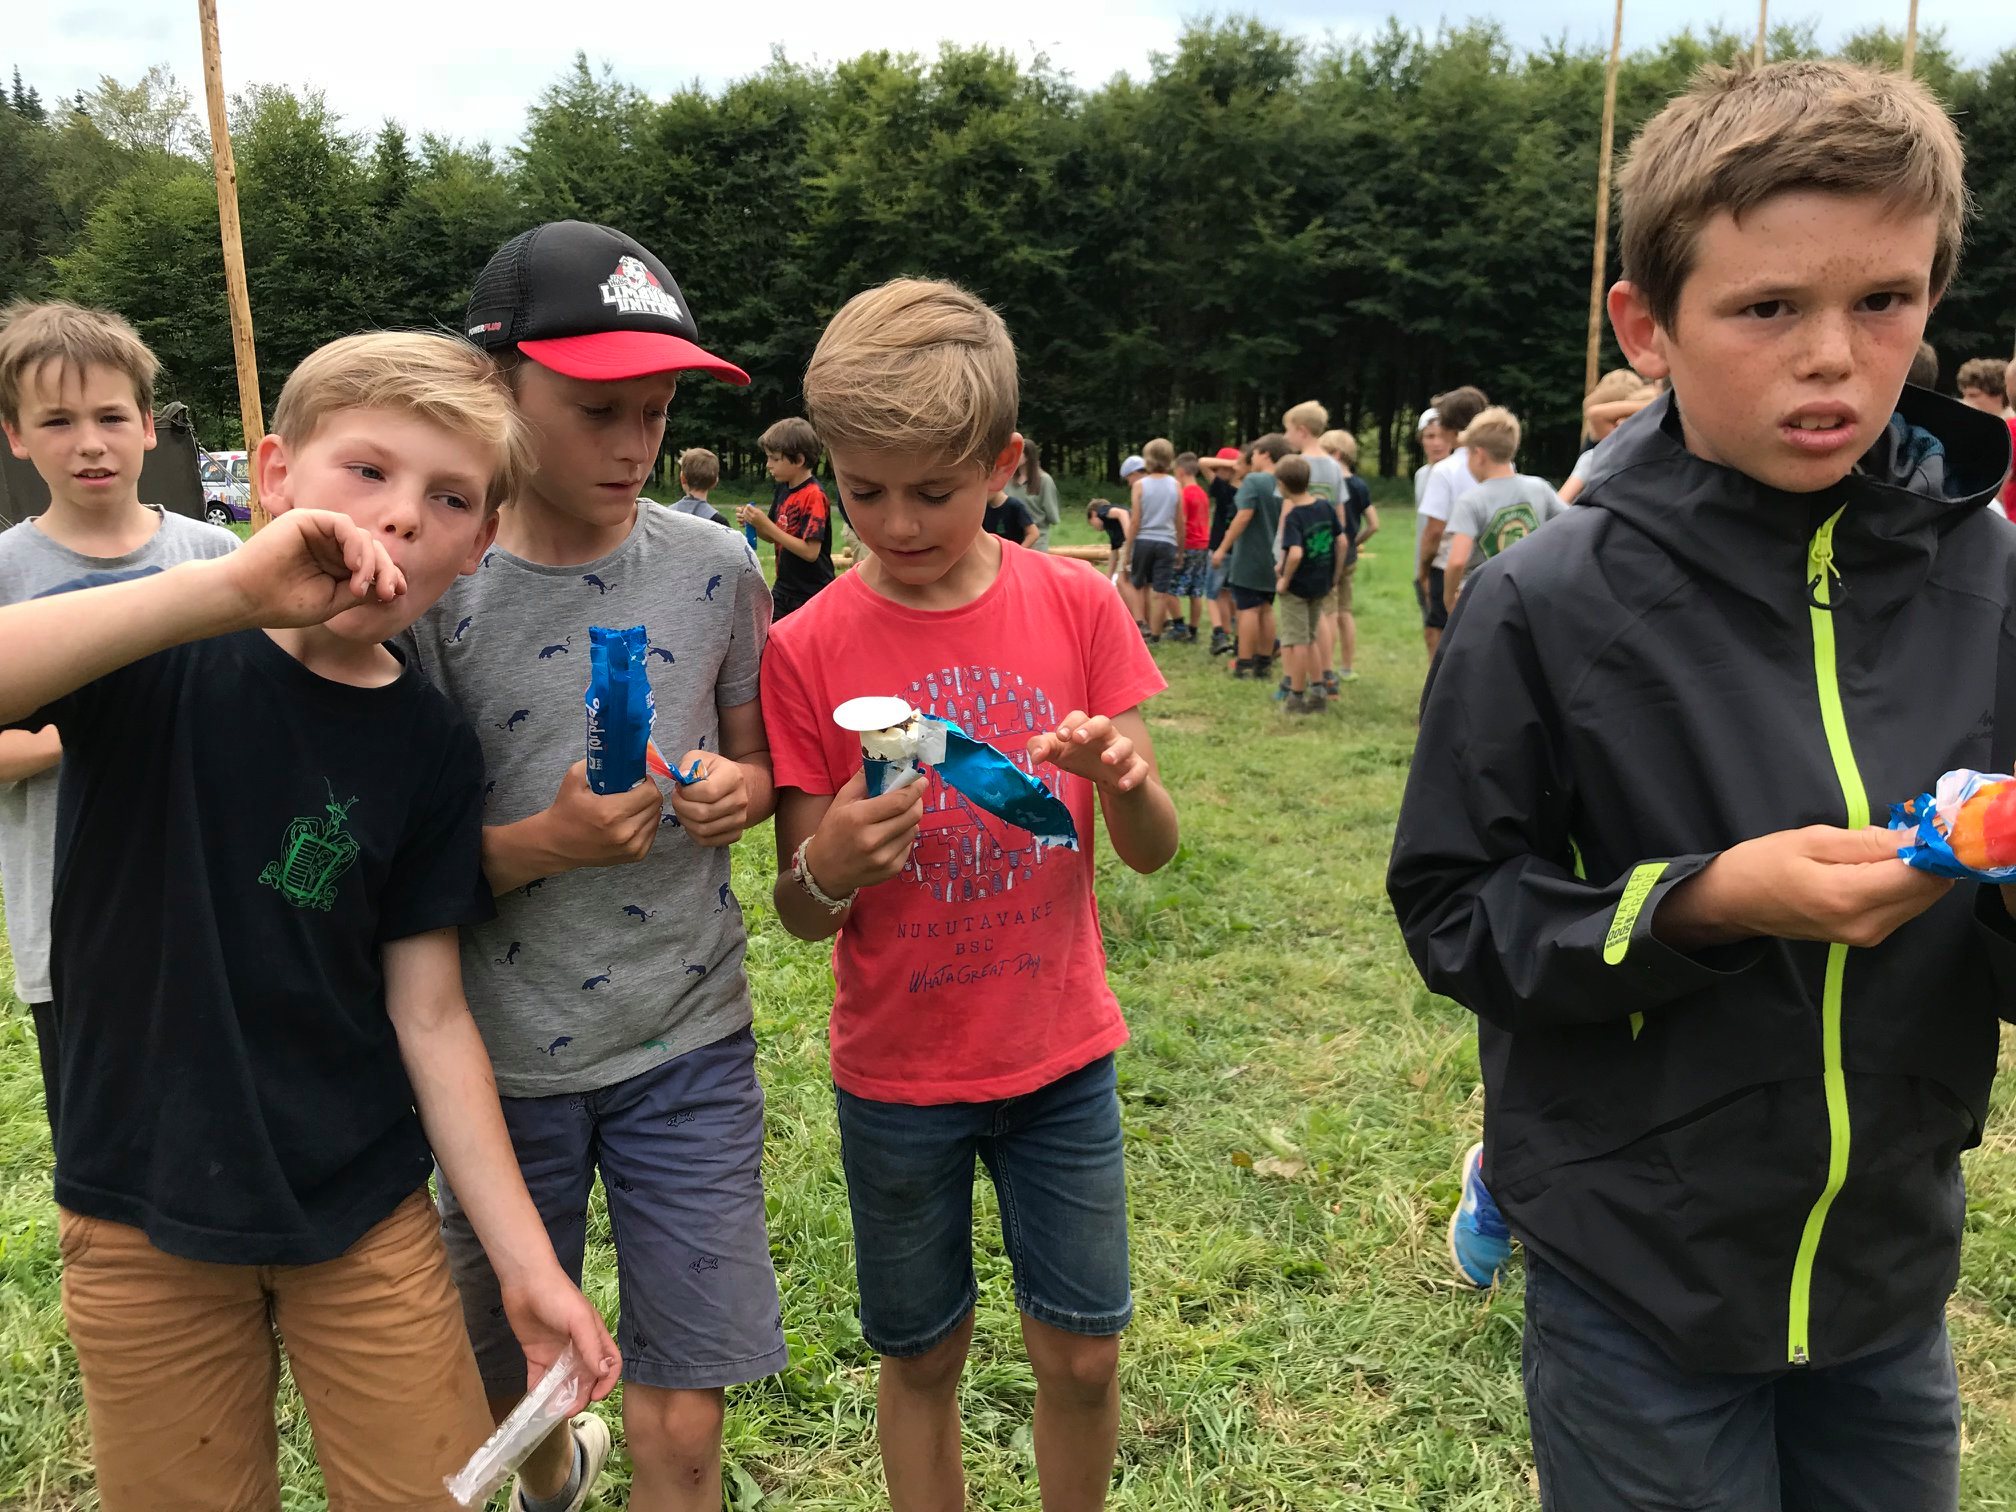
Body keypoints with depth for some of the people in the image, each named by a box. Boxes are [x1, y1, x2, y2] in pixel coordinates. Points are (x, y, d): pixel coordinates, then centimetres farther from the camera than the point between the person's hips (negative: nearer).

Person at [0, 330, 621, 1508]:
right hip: (143, 1212, -1)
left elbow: (429, 1016, -4)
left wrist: (530, 1263, -6)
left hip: (365, 1215, 1)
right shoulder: (153, 653, -11)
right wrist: (232, 588, -39)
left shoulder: (430, 747, -6)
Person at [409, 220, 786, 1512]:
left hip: (689, 1043, 1)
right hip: (505, 1054, 0)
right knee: (510, 1368, 23)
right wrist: (545, 841, -23)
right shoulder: (434, 591, -11)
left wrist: (739, 793, -13)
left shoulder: (716, 569, -4)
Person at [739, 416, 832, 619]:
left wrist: (766, 524, -22)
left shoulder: (814, 495, -17)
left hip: (812, 594, -7)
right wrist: (753, 523, -6)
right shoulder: (783, 489, 5)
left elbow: (810, 551, -24)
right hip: (784, 589, 7)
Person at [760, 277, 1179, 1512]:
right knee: (923, 1359, 15)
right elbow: (800, 913, -6)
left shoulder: (1076, 607, -7)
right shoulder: (810, 648, -10)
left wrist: (1122, 773, -28)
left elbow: (1152, 850, -6)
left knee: (1084, 1354, 11)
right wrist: (829, 866, -29)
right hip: (898, 1073, -1)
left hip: (1060, 1053, 1)